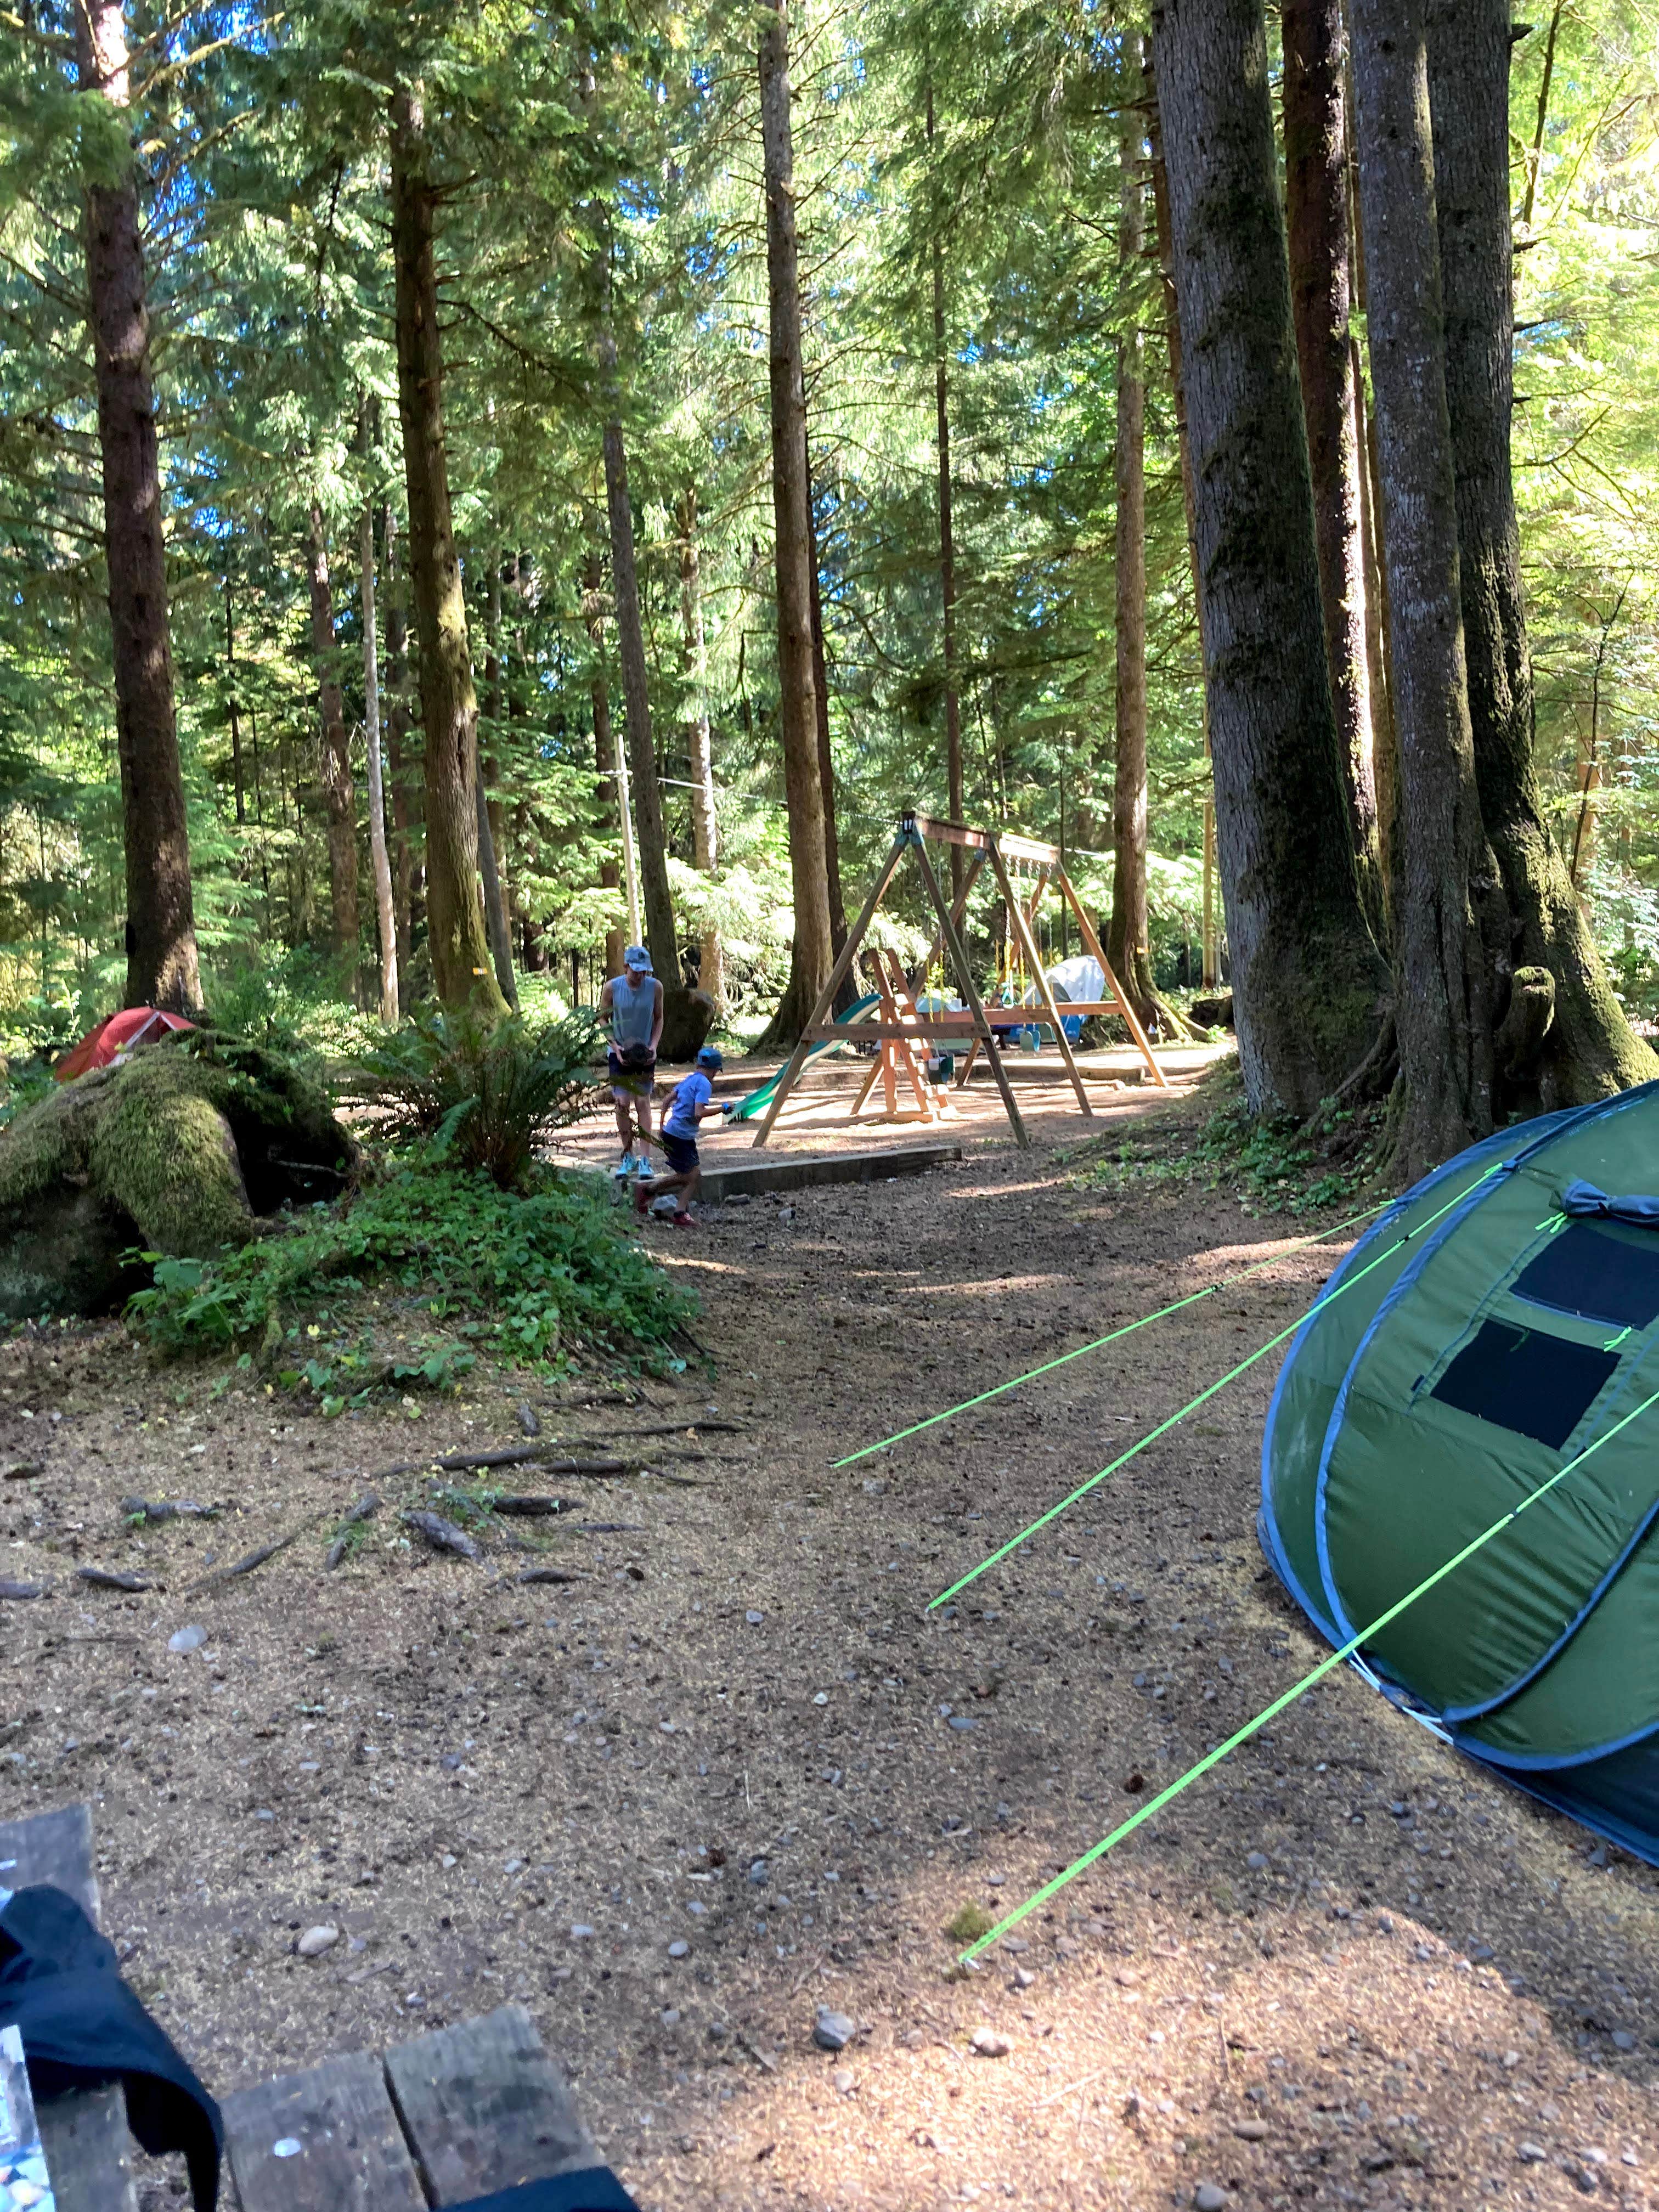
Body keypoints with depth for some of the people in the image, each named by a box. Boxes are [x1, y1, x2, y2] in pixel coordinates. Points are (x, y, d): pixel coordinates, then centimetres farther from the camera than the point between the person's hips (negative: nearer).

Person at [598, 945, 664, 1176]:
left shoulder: (655, 987, -9)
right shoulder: (612, 987, -12)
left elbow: (659, 1019, 4)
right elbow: (603, 1021, -3)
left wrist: (653, 1045, -9)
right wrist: (616, 1047, -14)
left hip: (644, 1053, 1)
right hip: (619, 1052, -1)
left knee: (643, 1102, -3)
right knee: (622, 1103, -5)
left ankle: (644, 1158, -1)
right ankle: (628, 1156, 9)